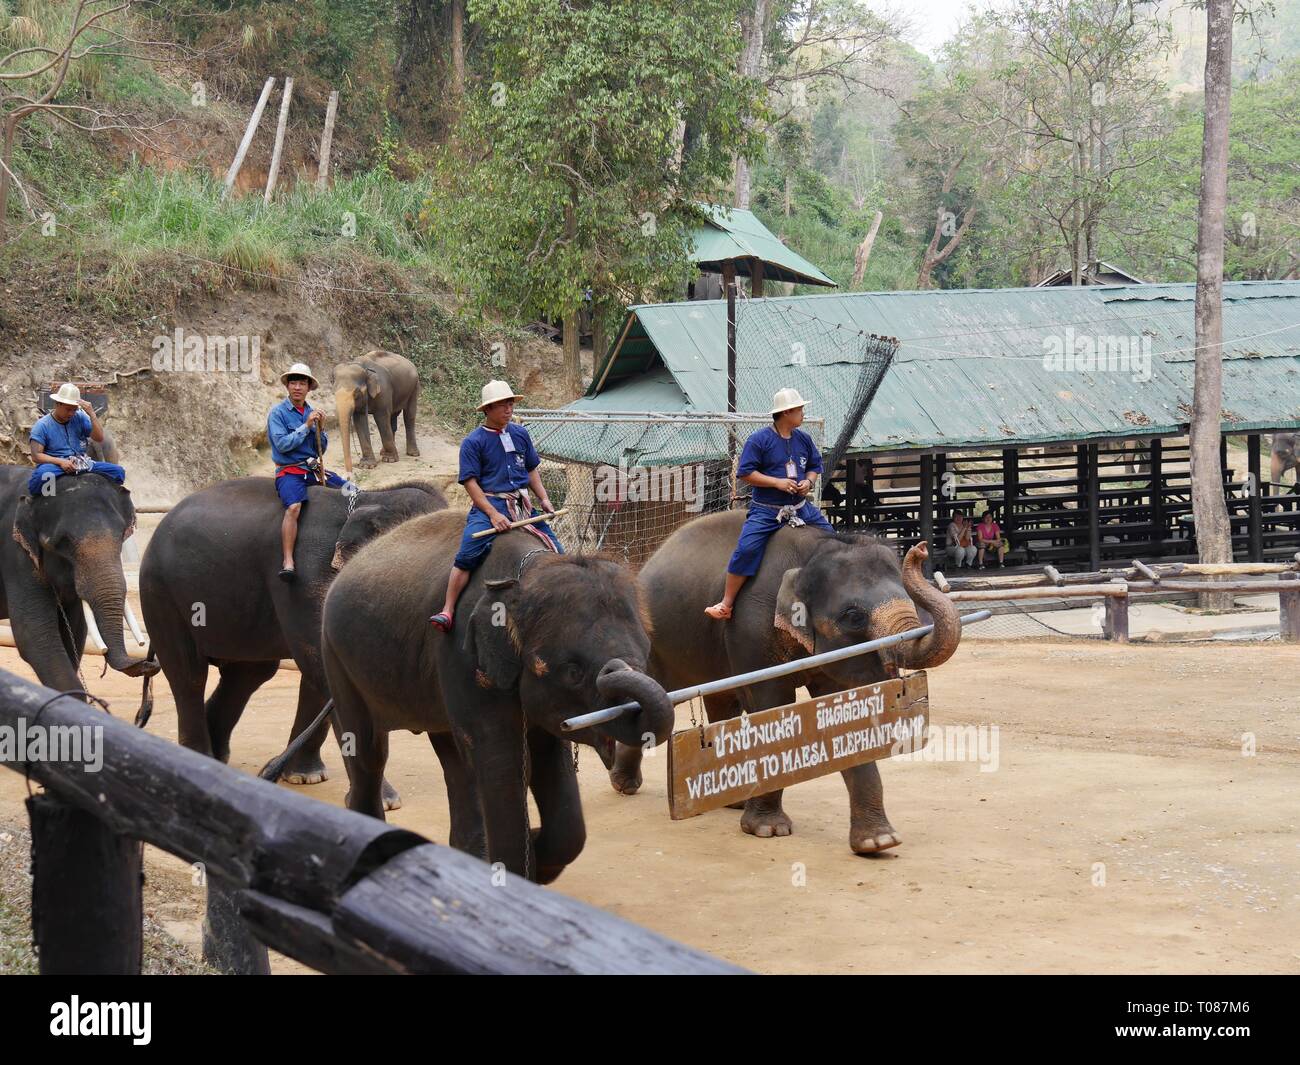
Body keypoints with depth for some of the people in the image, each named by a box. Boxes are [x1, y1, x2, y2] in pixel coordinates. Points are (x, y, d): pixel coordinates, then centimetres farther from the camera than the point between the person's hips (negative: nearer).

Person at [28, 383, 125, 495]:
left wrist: (92, 414, -11)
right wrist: (60, 462, -22)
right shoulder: (42, 425, -3)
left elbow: (99, 439, -1)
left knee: (118, 471, -14)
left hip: (82, 464, 4)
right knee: (41, 475, -40)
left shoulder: (79, 418, 7)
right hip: (56, 464, -4)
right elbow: (36, 456, -9)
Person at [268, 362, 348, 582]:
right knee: (294, 506, -33)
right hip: (289, 471, -6)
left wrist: (320, 428, -6)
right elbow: (282, 444, -15)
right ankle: (288, 562, -36)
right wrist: (306, 426, -16)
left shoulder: (311, 412, 13)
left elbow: (321, 449, 12)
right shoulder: (278, 413, -2)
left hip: (314, 469, 6)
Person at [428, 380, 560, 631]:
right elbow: (471, 482, -7)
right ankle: (447, 611, -24)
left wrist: (543, 499, 7)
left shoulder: (520, 434, 13)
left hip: (522, 505, 5)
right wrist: (493, 514, -17)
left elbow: (531, 469, 22)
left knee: (557, 553, 1)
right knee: (467, 556, -24)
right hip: (488, 505, -5)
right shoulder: (473, 442, -2)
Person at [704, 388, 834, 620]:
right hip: (766, 511, -6)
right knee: (747, 549, -22)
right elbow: (745, 473, -12)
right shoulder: (759, 440, -10)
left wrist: (808, 481, -3)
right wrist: (777, 482, -19)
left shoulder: (803, 439, 8)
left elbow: (815, 466, 20)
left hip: (801, 507, 6)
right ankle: (726, 604, -16)